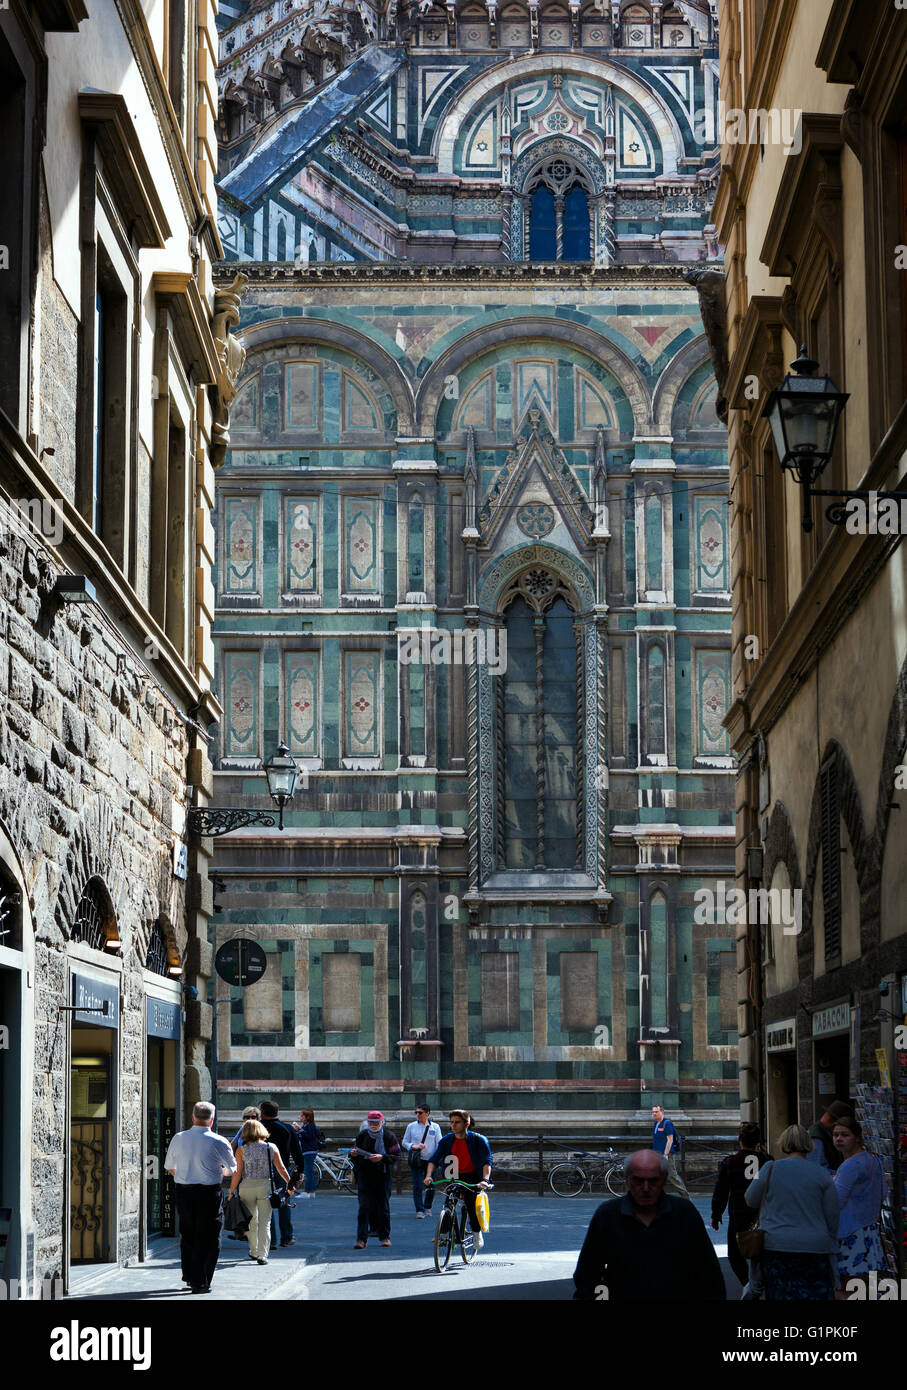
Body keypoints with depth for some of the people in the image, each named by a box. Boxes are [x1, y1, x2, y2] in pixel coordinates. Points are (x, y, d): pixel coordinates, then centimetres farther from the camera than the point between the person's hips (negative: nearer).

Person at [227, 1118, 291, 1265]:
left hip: (247, 1187, 0)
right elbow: (281, 1169, 2)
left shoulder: (241, 1150, -4)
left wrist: (231, 1192, -1)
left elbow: (238, 1173, -7)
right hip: (265, 1186, 0)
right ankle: (262, 1254, -8)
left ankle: (254, 1251, 29)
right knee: (264, 1221, 2)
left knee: (252, 1221, 17)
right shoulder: (271, 1147, 0)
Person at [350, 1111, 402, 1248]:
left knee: (383, 1207, 5)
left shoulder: (389, 1136, 0)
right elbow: (355, 1151, 19)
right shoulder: (362, 1135, 8)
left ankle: (384, 1236, 19)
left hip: (383, 1176, -1)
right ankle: (361, 1239, -8)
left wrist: (382, 1158, -19)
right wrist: (353, 1153, -5)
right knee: (364, 1207, -6)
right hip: (364, 1174, 1)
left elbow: (396, 1156, -3)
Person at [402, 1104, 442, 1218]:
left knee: (431, 1186, 5)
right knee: (418, 1186, -9)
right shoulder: (411, 1126, 4)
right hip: (417, 1160, -1)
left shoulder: (435, 1127, 5)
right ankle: (419, 1210, -7)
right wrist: (414, 1146, -11)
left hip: (431, 1160, 1)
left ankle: (427, 1208, 26)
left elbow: (439, 1143, 7)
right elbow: (405, 1142, 9)